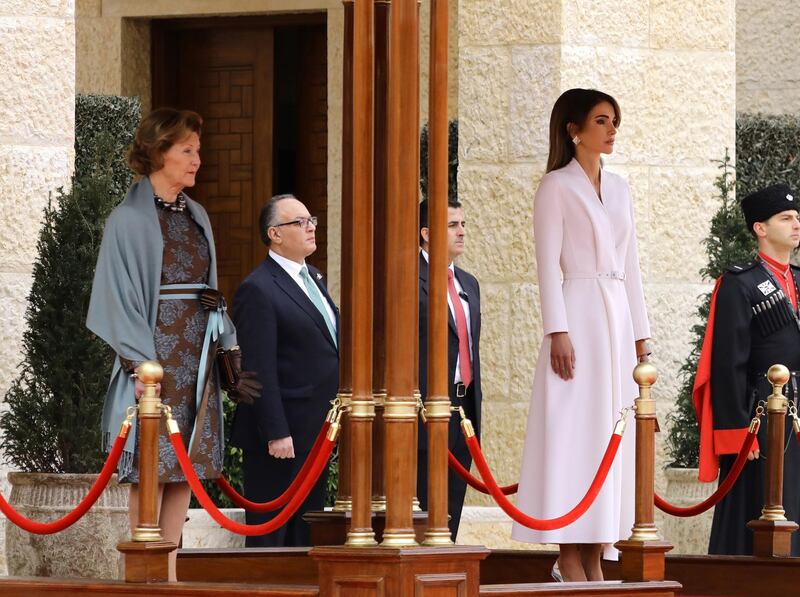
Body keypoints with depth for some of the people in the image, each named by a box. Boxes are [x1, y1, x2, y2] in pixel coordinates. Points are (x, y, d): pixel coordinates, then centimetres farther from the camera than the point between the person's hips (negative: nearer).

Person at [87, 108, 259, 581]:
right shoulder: (130, 219, -7)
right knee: (152, 468, -7)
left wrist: (230, 348, 7)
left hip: (197, 359, 7)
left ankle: (170, 571, 9)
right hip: (155, 358, -7)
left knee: (186, 468, 5)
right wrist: (140, 364, -17)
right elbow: (121, 295, -10)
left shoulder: (196, 217, 14)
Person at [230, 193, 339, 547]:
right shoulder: (258, 290, -14)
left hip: (315, 434, 9)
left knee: (307, 532, 12)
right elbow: (260, 370, -18)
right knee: (271, 532, -4)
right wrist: (276, 434, -22)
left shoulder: (312, 277, 15)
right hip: (282, 437, -9)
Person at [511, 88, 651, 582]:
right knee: (573, 432, -8)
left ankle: (594, 562, 7)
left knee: (610, 433, 5)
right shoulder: (557, 186, -2)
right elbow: (548, 263, -8)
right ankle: (570, 564, -9)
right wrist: (558, 331, -16)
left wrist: (640, 332, 13)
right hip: (580, 316, -7)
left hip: (618, 317, 7)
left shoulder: (619, 189, 16)